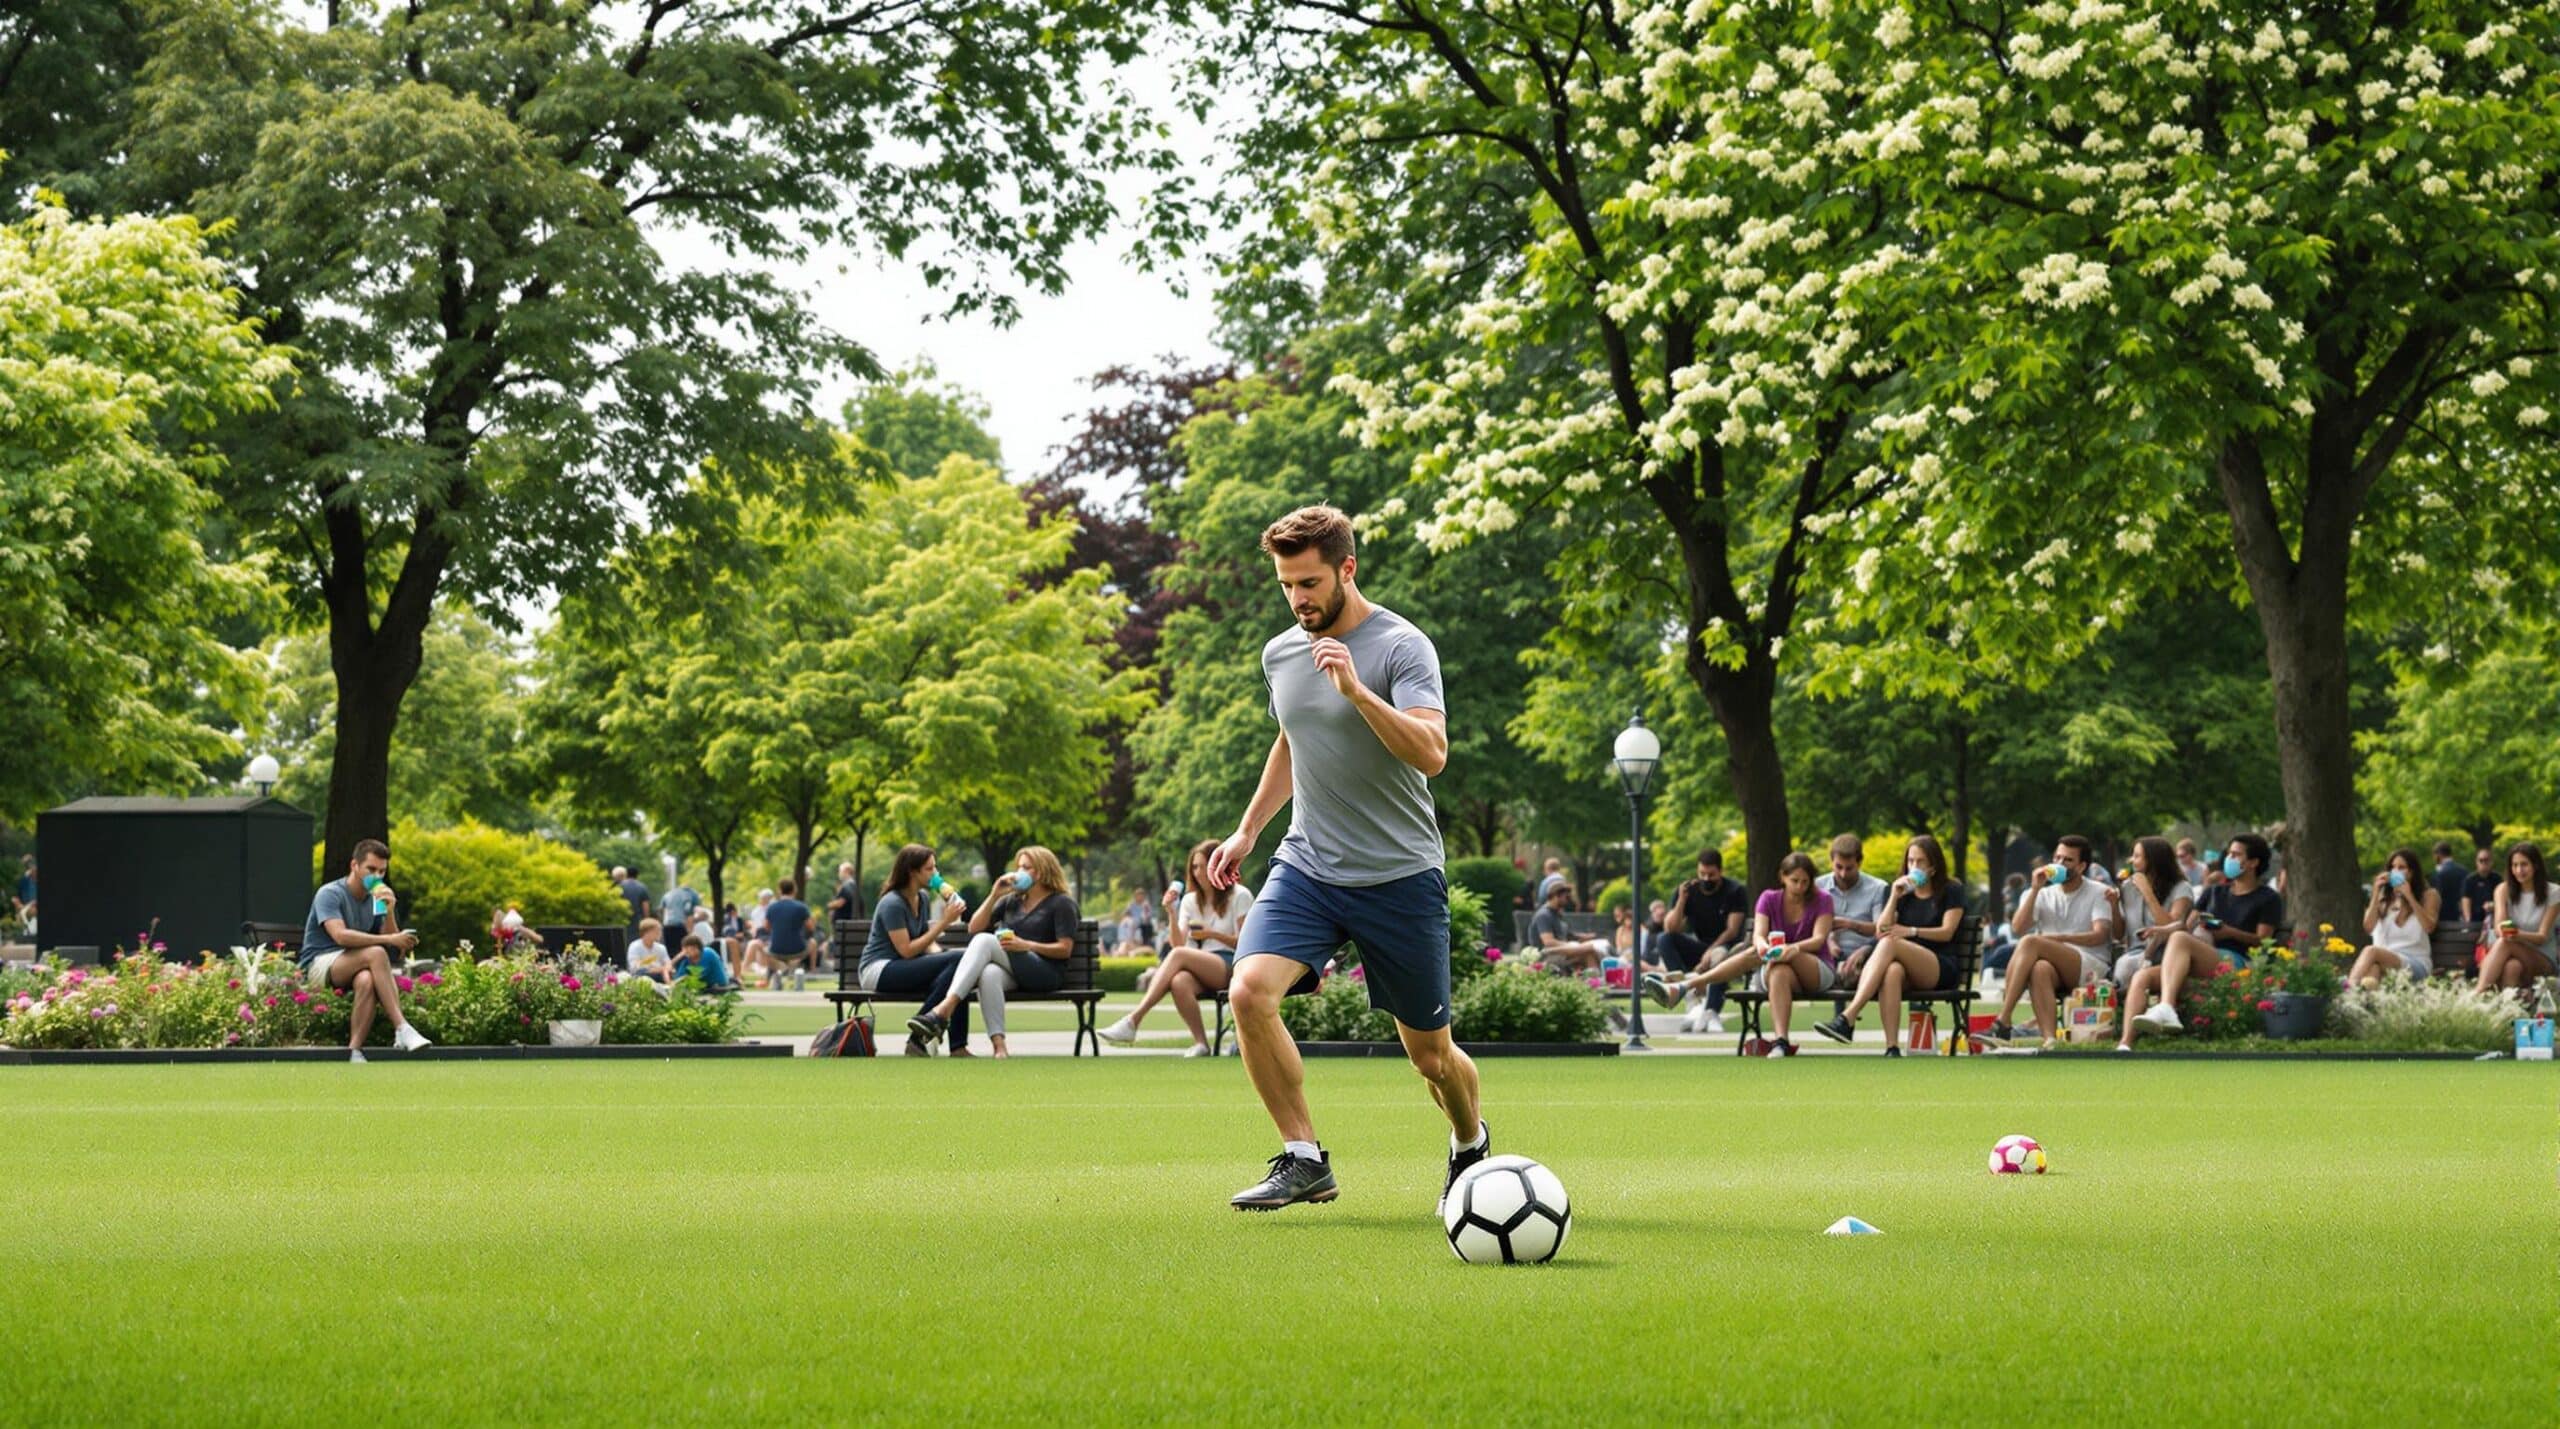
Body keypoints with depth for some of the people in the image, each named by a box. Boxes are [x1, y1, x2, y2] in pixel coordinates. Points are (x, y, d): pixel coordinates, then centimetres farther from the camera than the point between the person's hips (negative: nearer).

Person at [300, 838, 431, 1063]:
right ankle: (402, 1029, -39)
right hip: (319, 966, -5)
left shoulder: (376, 899, 12)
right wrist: (388, 940, -30)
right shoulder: (330, 894, -8)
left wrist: (390, 913, -12)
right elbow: (340, 935, -25)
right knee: (375, 953, -33)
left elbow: (392, 943, 6)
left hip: (355, 970, 5)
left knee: (367, 981, -35)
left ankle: (355, 1051, -39)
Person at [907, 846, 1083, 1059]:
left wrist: (1027, 945, -16)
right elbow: (974, 928, 20)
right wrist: (995, 895, 8)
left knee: (985, 940, -29)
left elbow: (1065, 949, -2)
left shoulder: (1061, 903, 9)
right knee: (989, 973, -36)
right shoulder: (1011, 900, 27)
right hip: (1011, 973, 5)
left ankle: (943, 1010, -47)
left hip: (1046, 974, -5)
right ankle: (998, 1047, -52)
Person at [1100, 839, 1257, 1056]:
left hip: (1231, 966, -4)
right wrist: (1172, 914, -4)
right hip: (1200, 969, 4)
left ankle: (1133, 1020, -42)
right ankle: (1201, 1044, -30)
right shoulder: (1190, 900, 19)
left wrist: (1213, 934, -10)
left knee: (1178, 955, -33)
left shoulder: (1239, 896, 6)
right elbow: (1179, 943, 9)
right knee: (1179, 982, -36)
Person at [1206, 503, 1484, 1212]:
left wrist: (1356, 690, -35)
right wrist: (1247, 830, 26)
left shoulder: (1402, 647, -12)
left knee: (1430, 1055, 5)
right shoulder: (1280, 654, 7)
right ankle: (1304, 1160, -12)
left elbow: (1432, 753, -25)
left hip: (1401, 878, -4)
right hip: (1306, 865, 4)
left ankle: (1471, 1142, 39)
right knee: (1250, 990, -23)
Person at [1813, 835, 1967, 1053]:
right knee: (1892, 971, -39)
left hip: (1941, 967, -3)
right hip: (1907, 971, 3)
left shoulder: (1951, 891, 13)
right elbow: (1881, 932, 11)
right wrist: (1894, 897, 0)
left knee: (1890, 943, -34)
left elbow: (1947, 932, -1)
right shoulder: (1902, 892, 24)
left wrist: (1911, 931, -15)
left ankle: (1848, 1017, -49)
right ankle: (1892, 1049, -52)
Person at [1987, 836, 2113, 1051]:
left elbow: (2100, 935, -7)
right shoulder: (2044, 894, 20)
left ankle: (2002, 1023, -36)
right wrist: (2035, 889, -1)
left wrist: (2058, 938, -20)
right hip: (2055, 970, 3)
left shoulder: (2098, 893, 9)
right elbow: (2018, 928, 4)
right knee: (2040, 968, -37)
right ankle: (2050, 1040, -53)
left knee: (2031, 943, -29)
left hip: (2091, 967, -3)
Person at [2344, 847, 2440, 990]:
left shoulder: (2429, 895, 11)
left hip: (2416, 963, -2)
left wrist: (2409, 897, -10)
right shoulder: (2384, 896, 19)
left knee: (2371, 951, -37)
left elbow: (2429, 927, -7)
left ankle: (2349, 987, -60)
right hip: (2384, 958, 2)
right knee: (2373, 967, -40)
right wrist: (2376, 893, 0)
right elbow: (2369, 928, 5)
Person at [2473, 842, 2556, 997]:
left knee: (2505, 943, -34)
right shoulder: (2504, 890, 7)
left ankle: (2479, 992, -50)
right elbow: (2498, 928, -7)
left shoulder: (2551, 894, -2)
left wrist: (2519, 935, -31)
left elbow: (2542, 937, -8)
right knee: (2511, 966, -36)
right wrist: (2503, 931, -34)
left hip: (2541, 961, -2)